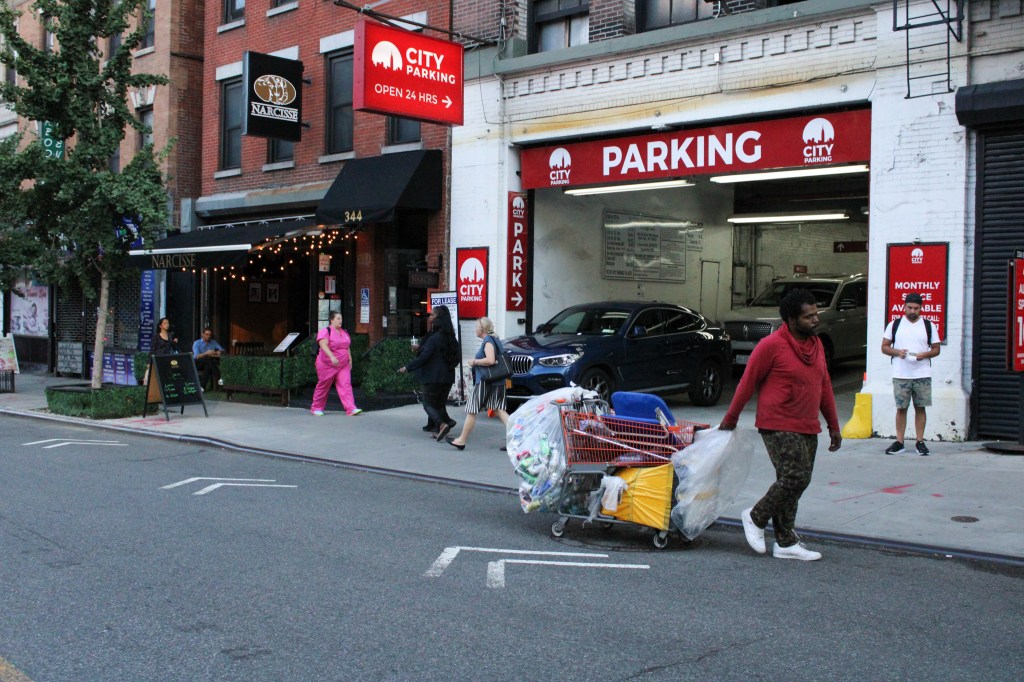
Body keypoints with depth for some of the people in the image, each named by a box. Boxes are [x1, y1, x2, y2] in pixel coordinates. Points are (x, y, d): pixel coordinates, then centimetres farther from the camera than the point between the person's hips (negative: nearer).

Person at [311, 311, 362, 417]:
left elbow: (347, 347, 20)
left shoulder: (344, 332, 12)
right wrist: (332, 357, -39)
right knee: (323, 386, 6)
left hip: (343, 365, 5)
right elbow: (323, 345, -27)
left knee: (345, 385, -8)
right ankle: (316, 408, 22)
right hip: (327, 365, -5)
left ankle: (351, 409, -17)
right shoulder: (325, 331, -12)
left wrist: (350, 360, 16)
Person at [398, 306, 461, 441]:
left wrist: (407, 368, -13)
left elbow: (424, 357, -20)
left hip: (433, 376, -7)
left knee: (428, 404, 0)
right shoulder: (450, 337, 8)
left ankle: (441, 424, -21)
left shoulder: (434, 338, -17)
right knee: (440, 404, 15)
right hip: (447, 377, 7)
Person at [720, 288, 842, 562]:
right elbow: (748, 383, -7)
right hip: (779, 426, -8)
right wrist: (730, 420, -1)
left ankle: (786, 543, 16)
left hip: (808, 428, 8)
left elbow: (824, 386, 18)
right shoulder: (771, 346, -13)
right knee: (795, 477, -15)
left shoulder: (816, 344, 12)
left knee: (794, 482, 9)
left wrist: (834, 425, 17)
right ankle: (755, 517, 5)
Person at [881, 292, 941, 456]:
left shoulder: (929, 326, 7)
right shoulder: (894, 324, 7)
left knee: (920, 408, 3)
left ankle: (920, 442, 10)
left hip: (922, 375, 0)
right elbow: (884, 347, 7)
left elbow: (936, 349, 8)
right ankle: (899, 442, 8)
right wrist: (897, 352, -13)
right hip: (900, 375, 0)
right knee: (901, 408, 3)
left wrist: (925, 354, -13)